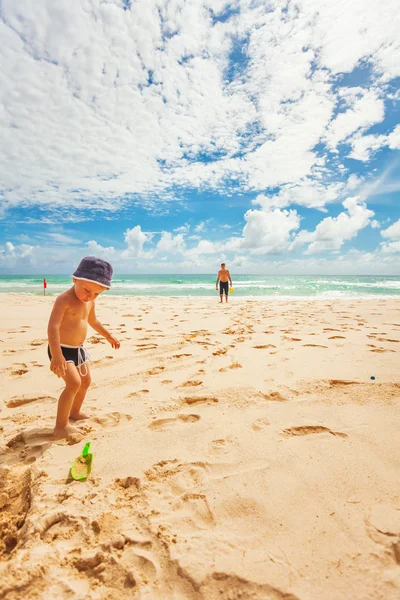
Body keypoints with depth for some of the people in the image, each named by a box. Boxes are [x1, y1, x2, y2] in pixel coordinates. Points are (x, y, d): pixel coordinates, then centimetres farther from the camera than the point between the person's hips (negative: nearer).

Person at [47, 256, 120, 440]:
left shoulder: (90, 301, 1)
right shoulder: (64, 299, -24)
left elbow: (93, 320, 20)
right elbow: (53, 327, -32)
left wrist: (108, 335, 28)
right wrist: (57, 355, -39)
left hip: (78, 349, 9)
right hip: (62, 349, -9)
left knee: (86, 381, 18)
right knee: (74, 383, -21)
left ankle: (75, 412, 41)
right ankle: (61, 426, -8)